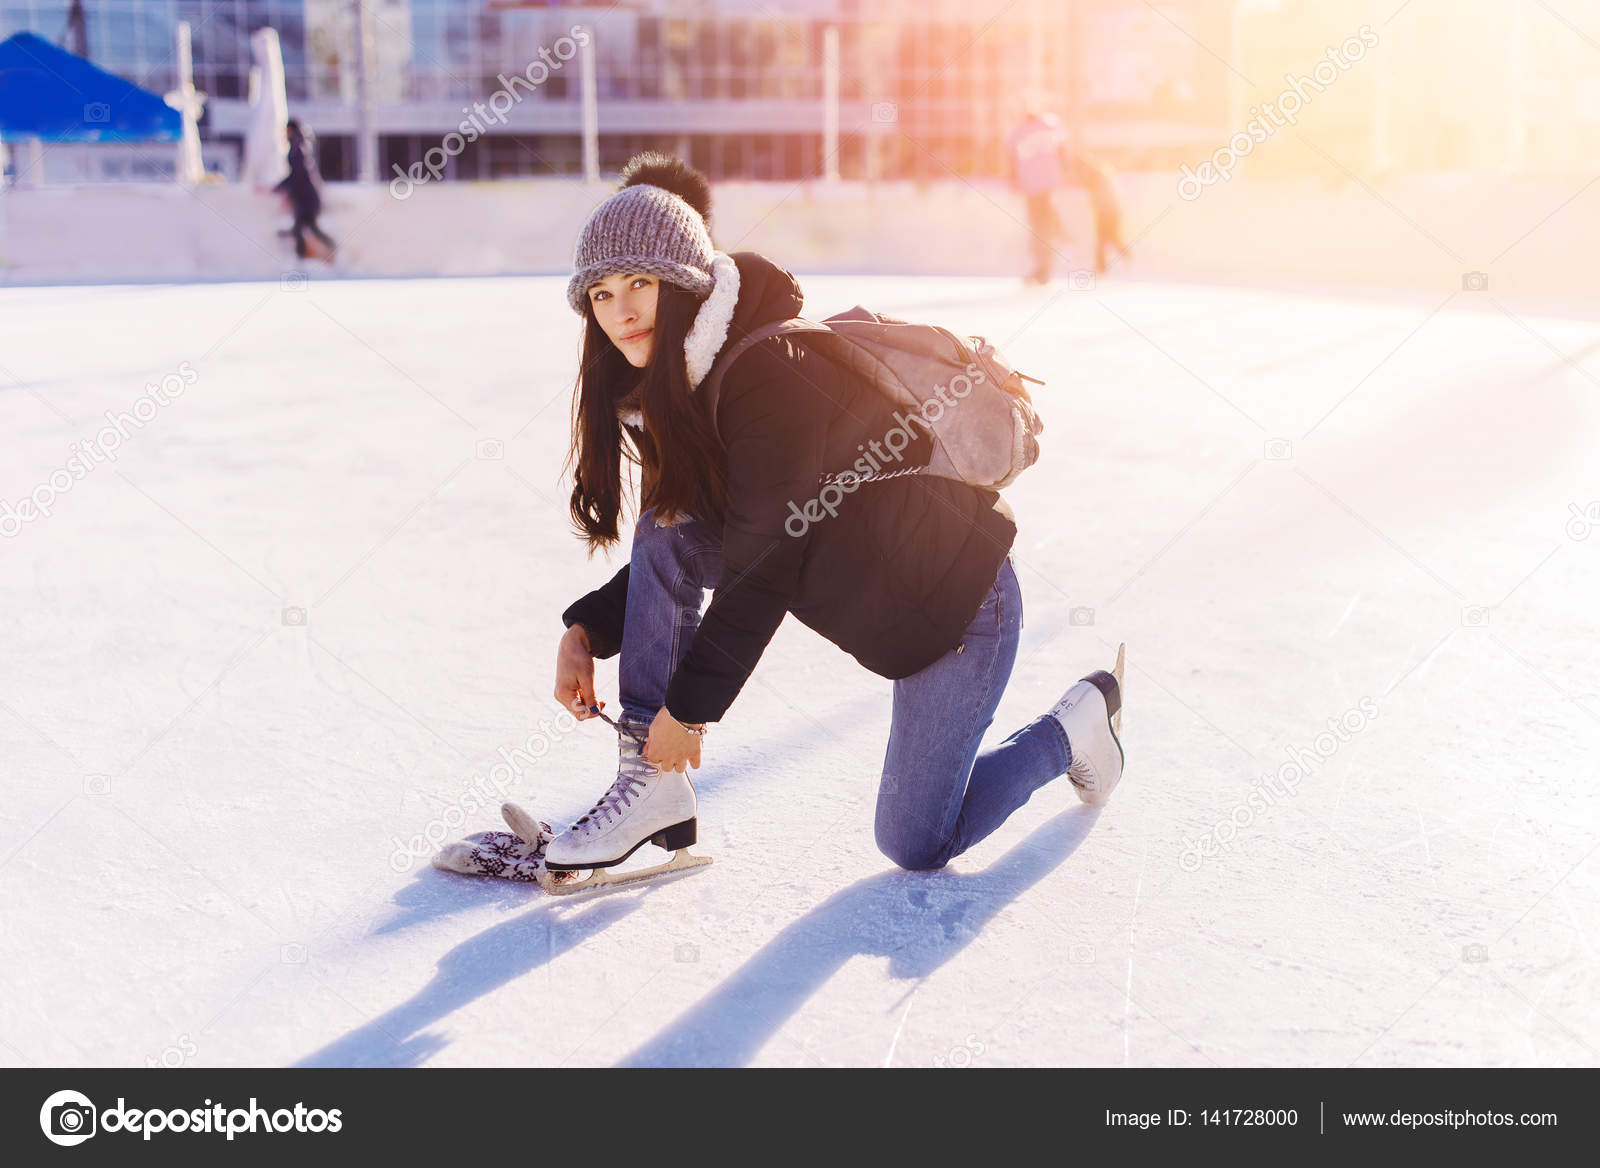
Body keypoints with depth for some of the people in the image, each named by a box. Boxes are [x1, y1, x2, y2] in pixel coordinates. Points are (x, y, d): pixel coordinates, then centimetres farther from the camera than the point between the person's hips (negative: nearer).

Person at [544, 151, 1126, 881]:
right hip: (850, 569, 8)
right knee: (667, 533, -11)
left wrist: (689, 707, -18)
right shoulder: (675, 383, -1)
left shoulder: (775, 377, -29)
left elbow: (760, 572, -26)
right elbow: (680, 551, 8)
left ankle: (1075, 724, 24)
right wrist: (586, 631, -4)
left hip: (959, 595, -8)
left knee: (915, 846, 0)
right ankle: (653, 786, -6)